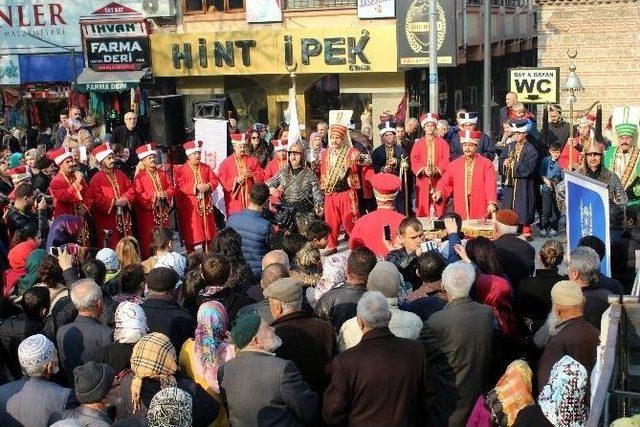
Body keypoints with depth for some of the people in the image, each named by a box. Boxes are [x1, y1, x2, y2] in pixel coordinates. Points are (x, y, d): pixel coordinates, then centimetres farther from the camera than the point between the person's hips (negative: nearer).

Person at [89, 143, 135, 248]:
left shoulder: (120, 174, 11)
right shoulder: (96, 179, -7)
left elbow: (130, 189, 12)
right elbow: (96, 198, -14)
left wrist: (126, 199, -7)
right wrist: (113, 202, -18)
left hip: (124, 217, 6)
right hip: (107, 217, -5)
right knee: (111, 247, -4)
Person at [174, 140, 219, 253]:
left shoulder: (206, 168, 10)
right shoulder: (181, 170, -4)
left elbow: (214, 180, 6)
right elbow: (180, 186, -13)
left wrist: (208, 186, -14)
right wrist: (195, 187, -21)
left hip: (205, 204, 4)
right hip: (190, 206, -4)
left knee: (207, 229, 9)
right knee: (191, 232, -2)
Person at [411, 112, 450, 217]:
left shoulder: (442, 143, 9)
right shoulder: (418, 144, 11)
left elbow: (446, 160, 0)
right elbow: (414, 160, 1)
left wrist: (436, 169, -17)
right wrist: (423, 169, -16)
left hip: (438, 180, -1)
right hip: (423, 180, 1)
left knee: (439, 206, -5)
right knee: (423, 206, -4)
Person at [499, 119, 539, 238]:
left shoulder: (531, 149, -5)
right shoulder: (508, 147, 11)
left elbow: (527, 168, -14)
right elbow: (501, 163, 7)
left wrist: (513, 164, -14)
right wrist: (505, 163, -14)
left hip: (524, 185, -4)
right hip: (509, 184, 4)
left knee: (524, 209, -2)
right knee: (508, 207, 5)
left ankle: (526, 230, 8)